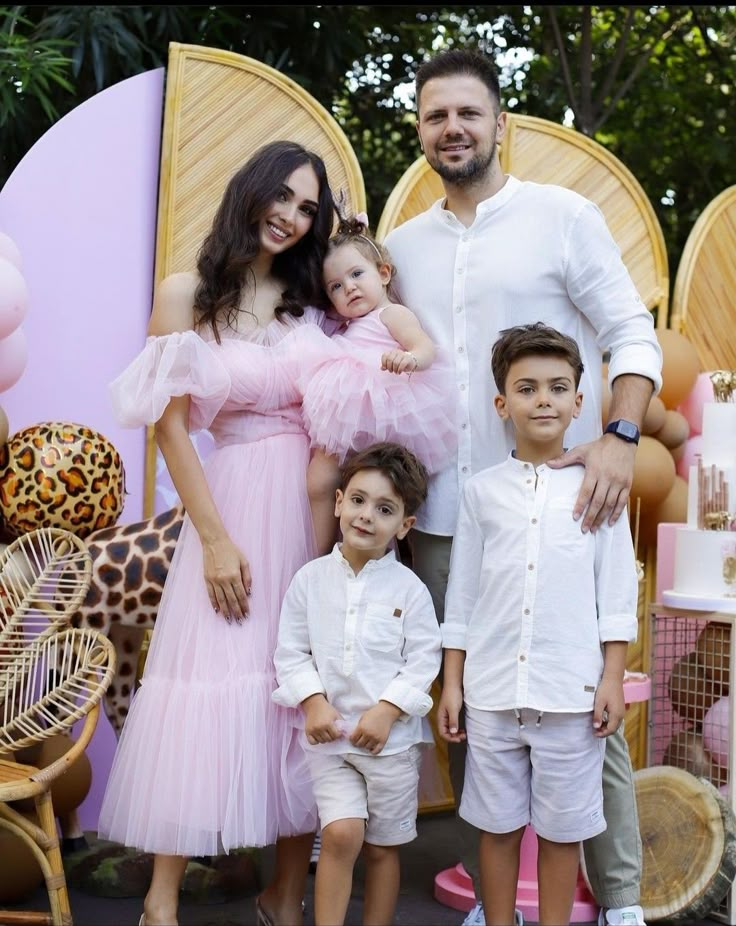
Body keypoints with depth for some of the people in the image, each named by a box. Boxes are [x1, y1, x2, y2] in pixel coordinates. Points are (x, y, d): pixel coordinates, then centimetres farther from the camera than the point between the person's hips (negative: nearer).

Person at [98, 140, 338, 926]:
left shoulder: (314, 300, 8)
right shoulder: (186, 295, 0)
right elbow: (171, 426, -4)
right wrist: (215, 539, -9)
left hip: (323, 508, 3)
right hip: (237, 505, -3)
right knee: (212, 683, -1)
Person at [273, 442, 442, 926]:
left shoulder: (409, 588, -5)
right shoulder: (311, 578, -1)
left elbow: (423, 662, -6)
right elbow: (292, 652, 1)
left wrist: (387, 710, -15)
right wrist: (313, 701, -11)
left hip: (391, 736, 0)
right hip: (330, 731, 0)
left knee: (382, 846, 11)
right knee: (341, 833, -11)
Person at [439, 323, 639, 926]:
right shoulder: (483, 490, 5)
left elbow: (617, 592, 3)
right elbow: (462, 595, 8)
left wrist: (613, 678, -2)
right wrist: (451, 683, 6)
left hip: (572, 692, -1)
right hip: (492, 691, 1)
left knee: (562, 828, 8)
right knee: (498, 824, 12)